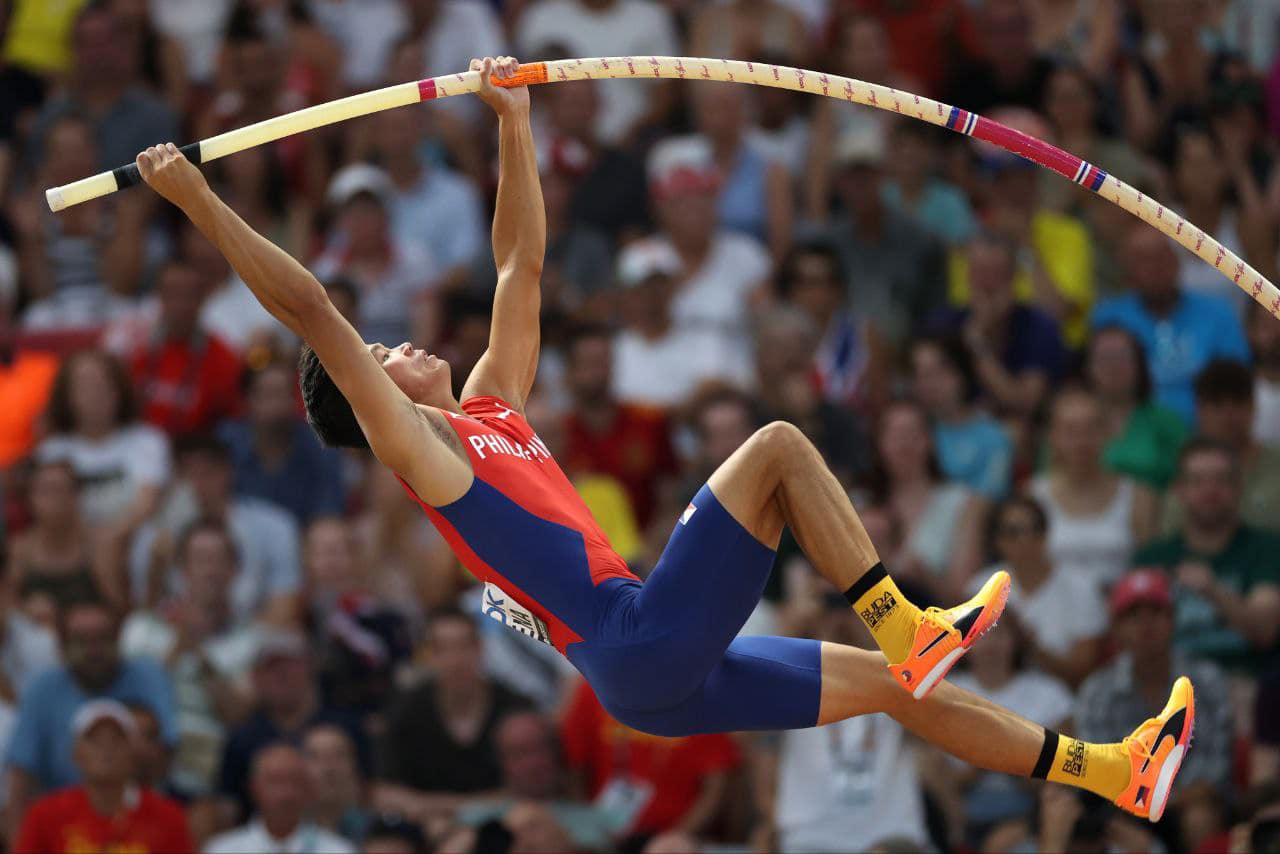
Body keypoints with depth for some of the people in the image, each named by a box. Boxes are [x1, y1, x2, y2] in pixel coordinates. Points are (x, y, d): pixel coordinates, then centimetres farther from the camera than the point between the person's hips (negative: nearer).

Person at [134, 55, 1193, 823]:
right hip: (639, 648, -9)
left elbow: (522, 265, 27)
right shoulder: (412, 445, -2)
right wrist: (200, 203, -15)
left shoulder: (493, 404, 22)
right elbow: (312, 313, -9)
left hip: (663, 670, 9)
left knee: (894, 684, 12)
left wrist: (515, 125, 24)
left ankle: (1120, 773, 17)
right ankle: (913, 631, -16)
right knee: (777, 447, -11)